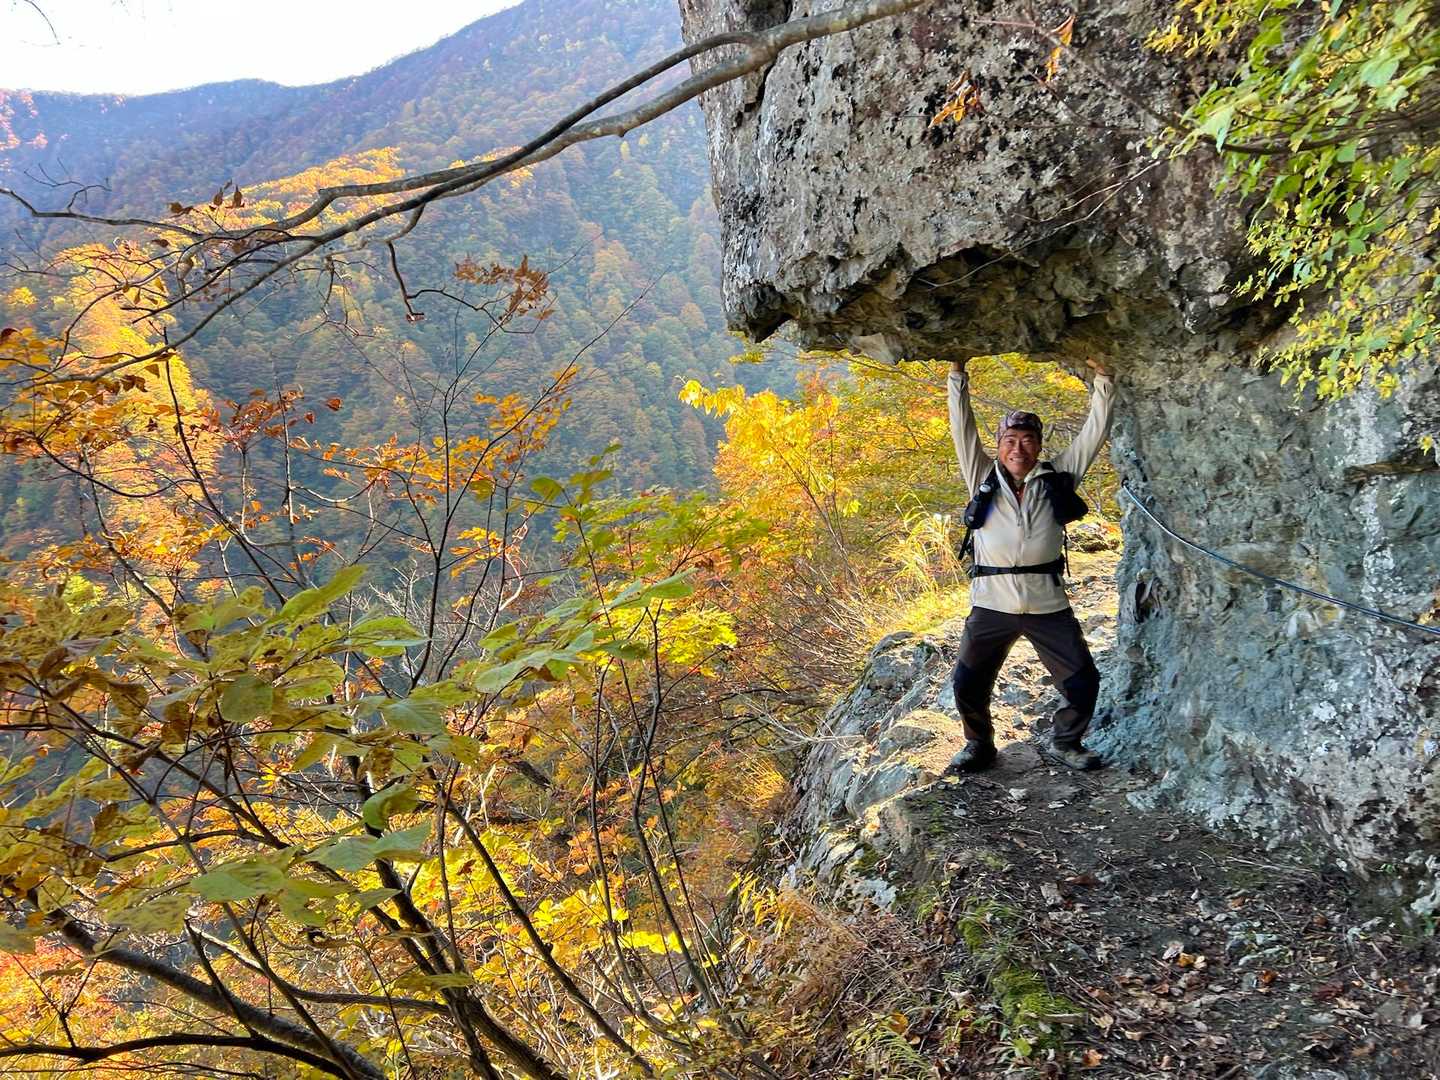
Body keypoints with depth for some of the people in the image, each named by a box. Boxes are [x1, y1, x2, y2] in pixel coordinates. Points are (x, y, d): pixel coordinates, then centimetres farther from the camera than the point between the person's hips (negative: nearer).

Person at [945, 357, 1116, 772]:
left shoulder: (1057, 475, 5)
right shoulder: (983, 477, 4)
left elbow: (1095, 430, 5)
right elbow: (962, 426, 1)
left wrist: (1102, 375, 1)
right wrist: (958, 373, -1)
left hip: (1048, 606, 1)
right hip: (991, 605, 0)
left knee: (1083, 683, 2)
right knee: (968, 684, -1)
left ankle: (1063, 742, 28)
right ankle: (979, 745, 26)